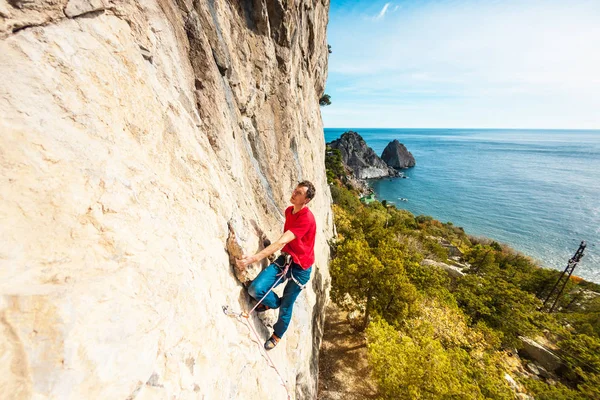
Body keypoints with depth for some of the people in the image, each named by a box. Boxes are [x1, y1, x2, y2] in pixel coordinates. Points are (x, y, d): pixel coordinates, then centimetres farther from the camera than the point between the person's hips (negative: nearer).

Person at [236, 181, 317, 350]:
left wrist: (254, 258, -41)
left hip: (300, 268, -6)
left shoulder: (307, 218, -26)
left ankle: (277, 335, 43)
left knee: (286, 306, 11)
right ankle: (274, 302, 23)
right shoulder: (289, 210, 1)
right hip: (284, 259, 6)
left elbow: (282, 242, -35)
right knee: (255, 289, -11)